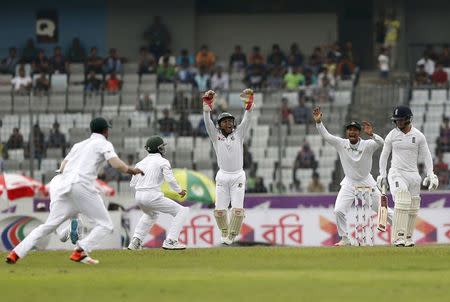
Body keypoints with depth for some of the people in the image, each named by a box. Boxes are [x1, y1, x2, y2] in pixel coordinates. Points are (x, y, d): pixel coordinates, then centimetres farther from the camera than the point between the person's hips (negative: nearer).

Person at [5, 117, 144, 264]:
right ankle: (80, 252, -17)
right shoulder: (104, 144, 9)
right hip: (82, 186, -6)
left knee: (49, 225, 9)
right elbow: (117, 165, -7)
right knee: (105, 225, 3)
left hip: (63, 185, 6)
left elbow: (62, 168, 21)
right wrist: (131, 170, 9)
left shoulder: (78, 145, 28)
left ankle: (16, 253, -3)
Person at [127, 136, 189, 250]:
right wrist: (179, 190, 3)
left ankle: (136, 241, 25)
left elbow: (132, 184, 16)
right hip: (152, 196, -7)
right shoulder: (162, 161, 0)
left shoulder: (141, 163, 17)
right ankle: (170, 241, -10)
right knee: (182, 211, 2)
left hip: (138, 197, 7)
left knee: (151, 214, 38)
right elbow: (170, 180, -13)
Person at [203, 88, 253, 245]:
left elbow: (247, 119, -2)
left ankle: (232, 234, 6)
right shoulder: (216, 136, 8)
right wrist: (207, 103, -17)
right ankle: (224, 232, 21)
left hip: (238, 176, 0)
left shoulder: (238, 134, 9)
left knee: (238, 209, -11)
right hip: (222, 176, 1)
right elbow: (207, 121, -3)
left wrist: (249, 101, -17)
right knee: (220, 210, -3)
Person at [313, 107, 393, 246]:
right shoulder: (341, 144, -10)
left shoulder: (367, 145, -18)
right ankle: (345, 239, 2)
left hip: (366, 181, -2)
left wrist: (371, 134, -55)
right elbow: (326, 135, -17)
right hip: (349, 183, 2)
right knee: (339, 211, -12)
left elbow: (381, 142, -36)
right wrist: (318, 122, -33)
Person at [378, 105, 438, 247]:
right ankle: (398, 237, -29)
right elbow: (384, 155, 10)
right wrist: (382, 175, 4)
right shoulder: (392, 135, 2)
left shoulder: (419, 136, 2)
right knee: (402, 201, -23)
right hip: (396, 173, -3)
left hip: (413, 174, 3)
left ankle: (408, 237, 19)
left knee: (413, 207, 4)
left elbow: (426, 155, 7)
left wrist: (430, 174, -2)